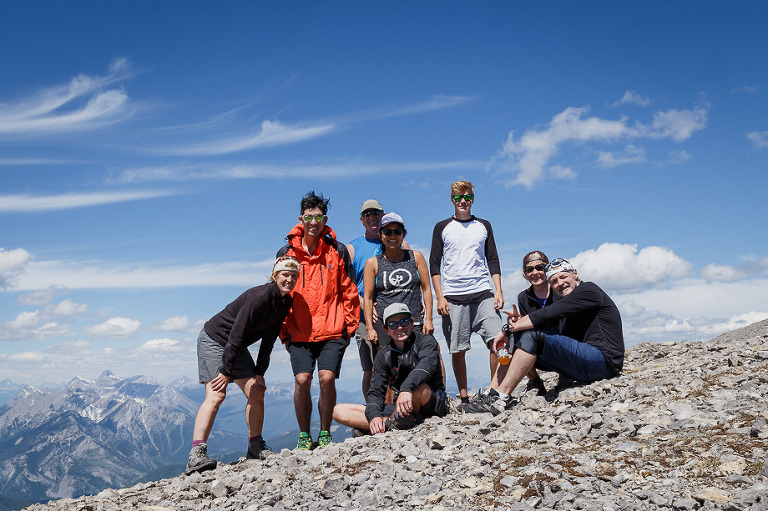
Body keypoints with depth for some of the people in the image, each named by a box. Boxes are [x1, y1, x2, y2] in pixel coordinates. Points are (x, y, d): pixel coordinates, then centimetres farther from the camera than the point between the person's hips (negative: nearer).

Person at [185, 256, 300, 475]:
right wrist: (226, 372, -26)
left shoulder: (286, 303, -3)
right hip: (214, 340, -8)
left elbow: (269, 339, 2)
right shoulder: (259, 296, -28)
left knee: (257, 392, 2)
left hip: (237, 347, 8)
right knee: (216, 396, -20)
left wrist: (259, 372, -3)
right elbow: (236, 335, -28)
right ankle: (196, 455, -21)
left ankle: (256, 448, 15)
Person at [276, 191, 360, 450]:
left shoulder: (337, 251, 4)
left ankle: (325, 433, 12)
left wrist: (349, 327, 4)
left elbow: (349, 292, 8)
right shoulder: (286, 253, 5)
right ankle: (304, 435, 13)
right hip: (299, 333, 1)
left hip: (332, 332, -1)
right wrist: (284, 333, 8)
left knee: (327, 378, -8)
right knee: (302, 380, -6)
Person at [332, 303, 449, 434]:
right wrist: (374, 416, -21)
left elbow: (428, 363, -27)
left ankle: (393, 423, -16)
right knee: (339, 411, -7)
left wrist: (406, 388, -45)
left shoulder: (425, 340, -4)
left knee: (417, 387, -42)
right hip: (400, 408, 5)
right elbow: (375, 392, 2)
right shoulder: (384, 356, 8)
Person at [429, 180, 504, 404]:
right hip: (453, 297, -1)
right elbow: (435, 264, 5)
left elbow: (493, 260, 13)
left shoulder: (484, 226, 15)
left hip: (483, 294, 1)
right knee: (457, 349, 0)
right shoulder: (442, 228, 9)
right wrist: (439, 297, -4)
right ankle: (463, 397, 11)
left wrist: (499, 291, 1)